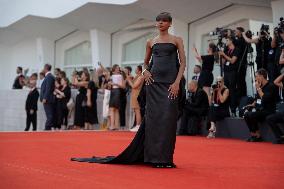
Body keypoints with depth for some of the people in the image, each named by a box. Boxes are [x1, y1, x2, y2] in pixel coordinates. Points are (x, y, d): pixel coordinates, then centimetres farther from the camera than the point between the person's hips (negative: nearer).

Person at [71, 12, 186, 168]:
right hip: (154, 82, 2)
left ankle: (166, 157, -1)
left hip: (171, 83, -2)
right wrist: (145, 71, 2)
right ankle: (154, 156, 2)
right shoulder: (151, 42, 13)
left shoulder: (176, 40, 6)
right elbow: (146, 62, 25)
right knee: (153, 118, -2)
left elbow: (183, 63, 1)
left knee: (168, 119, -7)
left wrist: (177, 83, -10)